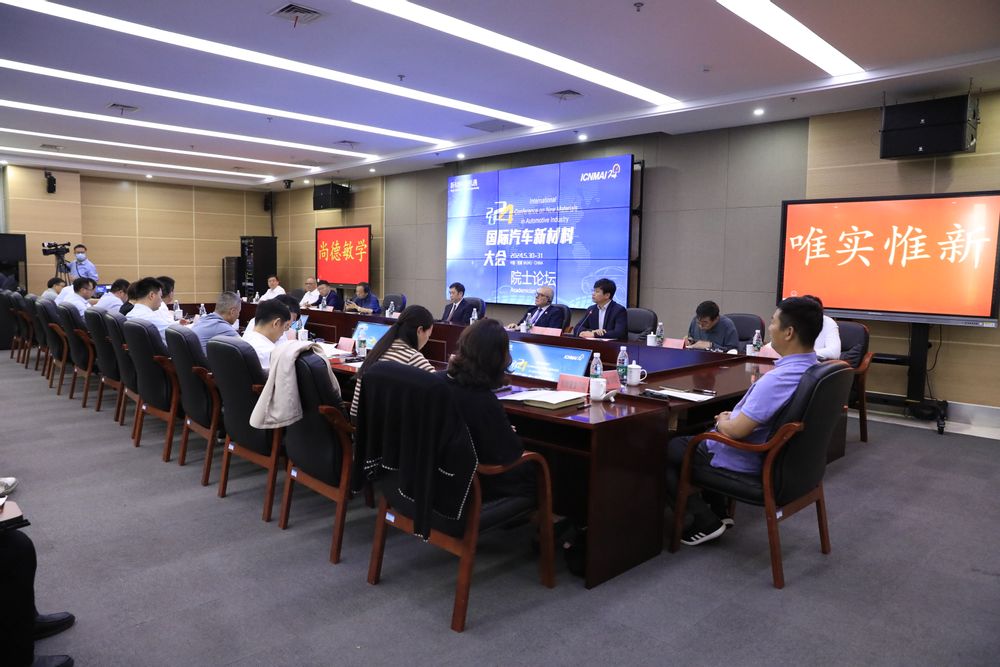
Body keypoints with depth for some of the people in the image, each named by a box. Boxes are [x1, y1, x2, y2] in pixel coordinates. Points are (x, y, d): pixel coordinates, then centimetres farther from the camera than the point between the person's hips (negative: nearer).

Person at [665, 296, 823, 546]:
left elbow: (736, 430, -30)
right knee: (695, 435, 29)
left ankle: (706, 522, 6)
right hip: (773, 454, 9)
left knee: (663, 449, 7)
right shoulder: (813, 368, -3)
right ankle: (719, 511, 28)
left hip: (745, 461, -9)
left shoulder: (777, 379, -34)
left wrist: (722, 422, -9)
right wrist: (733, 416, 6)